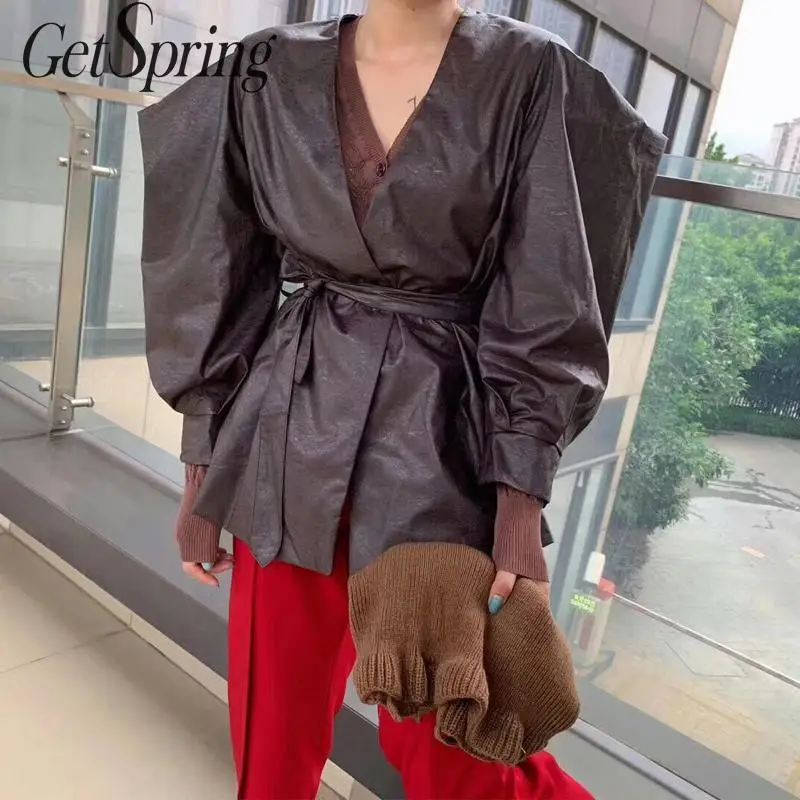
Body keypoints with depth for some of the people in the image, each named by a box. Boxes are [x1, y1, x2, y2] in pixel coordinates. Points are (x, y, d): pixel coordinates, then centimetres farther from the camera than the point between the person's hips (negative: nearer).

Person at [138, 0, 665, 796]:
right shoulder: (271, 71, 4)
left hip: (439, 440, -2)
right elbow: (225, 279, 5)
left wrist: (520, 504, -12)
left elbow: (543, 311, -6)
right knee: (272, 723, 14)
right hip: (290, 430, 3)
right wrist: (202, 471, 5)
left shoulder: (531, 75, -3)